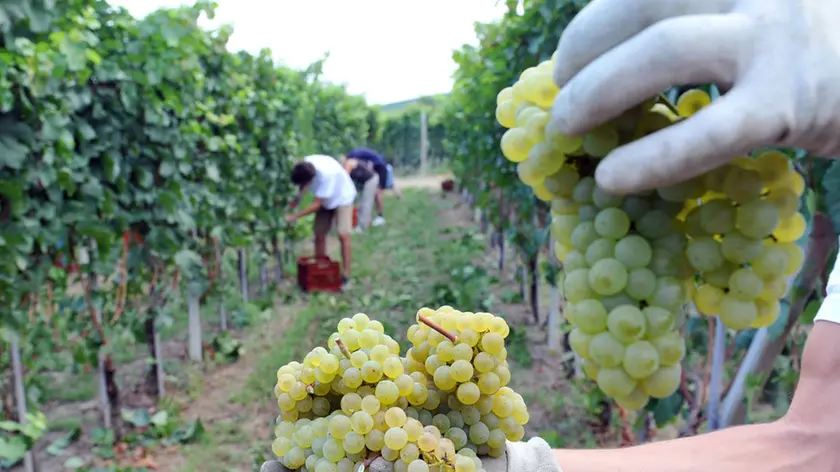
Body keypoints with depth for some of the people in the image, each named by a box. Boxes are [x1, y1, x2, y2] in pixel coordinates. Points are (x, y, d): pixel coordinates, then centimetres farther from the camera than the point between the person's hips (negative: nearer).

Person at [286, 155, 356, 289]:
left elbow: (317, 204, -35)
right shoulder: (304, 165, -25)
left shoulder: (326, 173, -42)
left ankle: (346, 275, -7)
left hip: (342, 198, -6)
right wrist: (291, 205, -18)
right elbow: (302, 186, -6)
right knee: (319, 235, 1)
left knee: (343, 235, -13)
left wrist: (295, 216, -35)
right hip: (325, 200, 6)